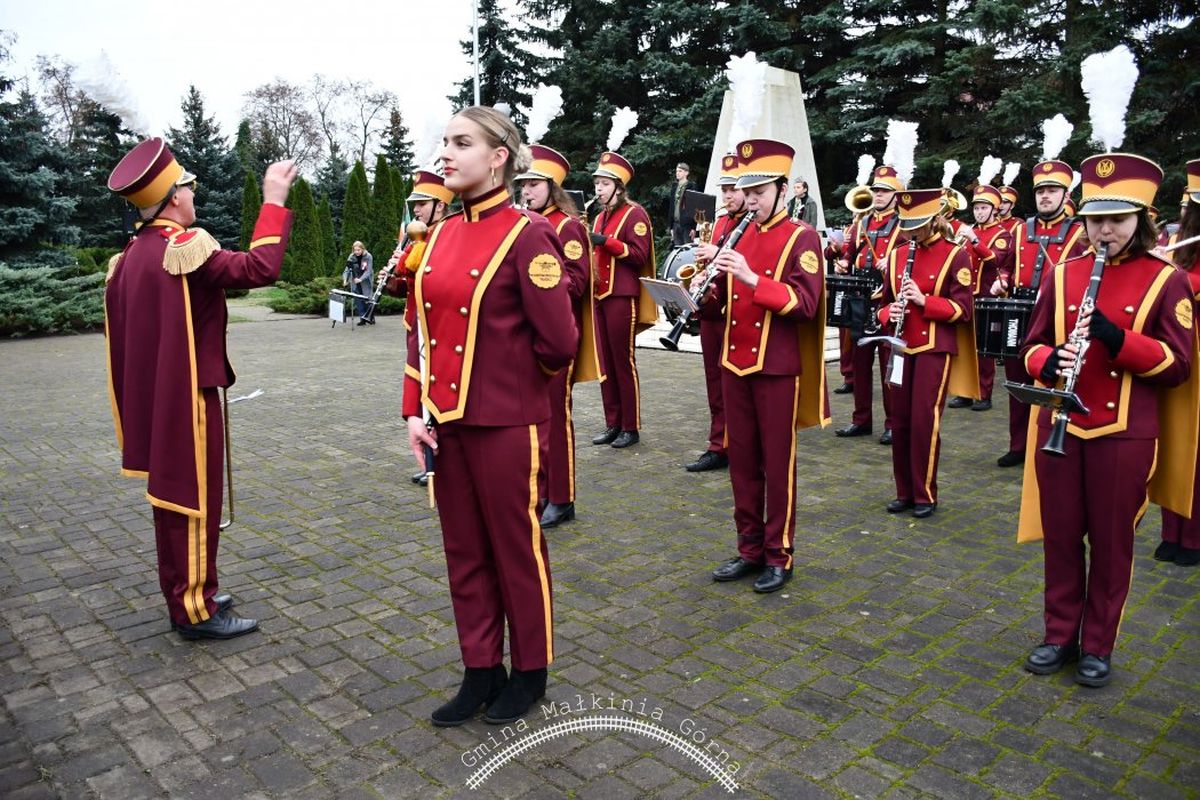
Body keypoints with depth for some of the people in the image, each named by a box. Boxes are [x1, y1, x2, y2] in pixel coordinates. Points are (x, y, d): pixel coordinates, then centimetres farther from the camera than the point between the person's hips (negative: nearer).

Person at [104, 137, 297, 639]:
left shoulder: (130, 256, 11)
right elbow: (259, 269, -27)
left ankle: (183, 595, 28)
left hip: (153, 400, 9)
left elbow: (123, 332, 16)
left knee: (171, 496, 16)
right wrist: (274, 201, -19)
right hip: (187, 398, -9)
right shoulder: (183, 246, -17)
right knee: (194, 501, -1)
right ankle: (196, 611, 8)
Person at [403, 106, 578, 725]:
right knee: (464, 551, 15)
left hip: (504, 422, -6)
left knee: (516, 548, 9)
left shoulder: (527, 235, -12)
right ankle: (481, 672, 32)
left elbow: (559, 343, -15)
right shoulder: (440, 236, 8)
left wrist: (511, 371, 3)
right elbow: (422, 330, 10)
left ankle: (530, 672, 29)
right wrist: (415, 411, 2)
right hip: (445, 419, 7)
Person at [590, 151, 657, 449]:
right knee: (605, 362, 8)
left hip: (622, 297, -8)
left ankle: (631, 427, 6)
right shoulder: (600, 217, 18)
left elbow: (640, 256, -13)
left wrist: (607, 242, -20)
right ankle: (613, 424, 16)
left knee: (623, 362, -3)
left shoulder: (635, 214, -5)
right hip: (599, 295, 8)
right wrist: (588, 246, 8)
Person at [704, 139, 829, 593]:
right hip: (735, 364, 6)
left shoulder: (802, 238, -6)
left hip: (777, 369, -6)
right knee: (742, 462, 11)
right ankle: (749, 549, 24)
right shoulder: (739, 236, 12)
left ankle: (779, 555, 17)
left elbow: (804, 304, -17)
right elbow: (719, 302, 12)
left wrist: (751, 277, -26)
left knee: (777, 464, 4)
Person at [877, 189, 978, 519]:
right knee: (899, 421, 7)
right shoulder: (897, 255, 8)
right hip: (901, 347, 5)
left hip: (935, 348, -4)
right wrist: (889, 313, -7)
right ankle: (904, 492, 19)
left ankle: (926, 495, 9)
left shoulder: (955, 255, -5)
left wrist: (923, 299, -21)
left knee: (925, 421, -5)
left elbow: (962, 309, -8)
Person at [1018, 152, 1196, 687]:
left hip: (1125, 435, -2)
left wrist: (1119, 340, -22)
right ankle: (1060, 635, 27)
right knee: (1061, 536, 11)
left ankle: (1098, 646, 24)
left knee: (1111, 543, 8)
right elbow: (1032, 343, 9)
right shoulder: (1062, 274, 6)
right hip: (1059, 428, 3)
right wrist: (1049, 361, -15)